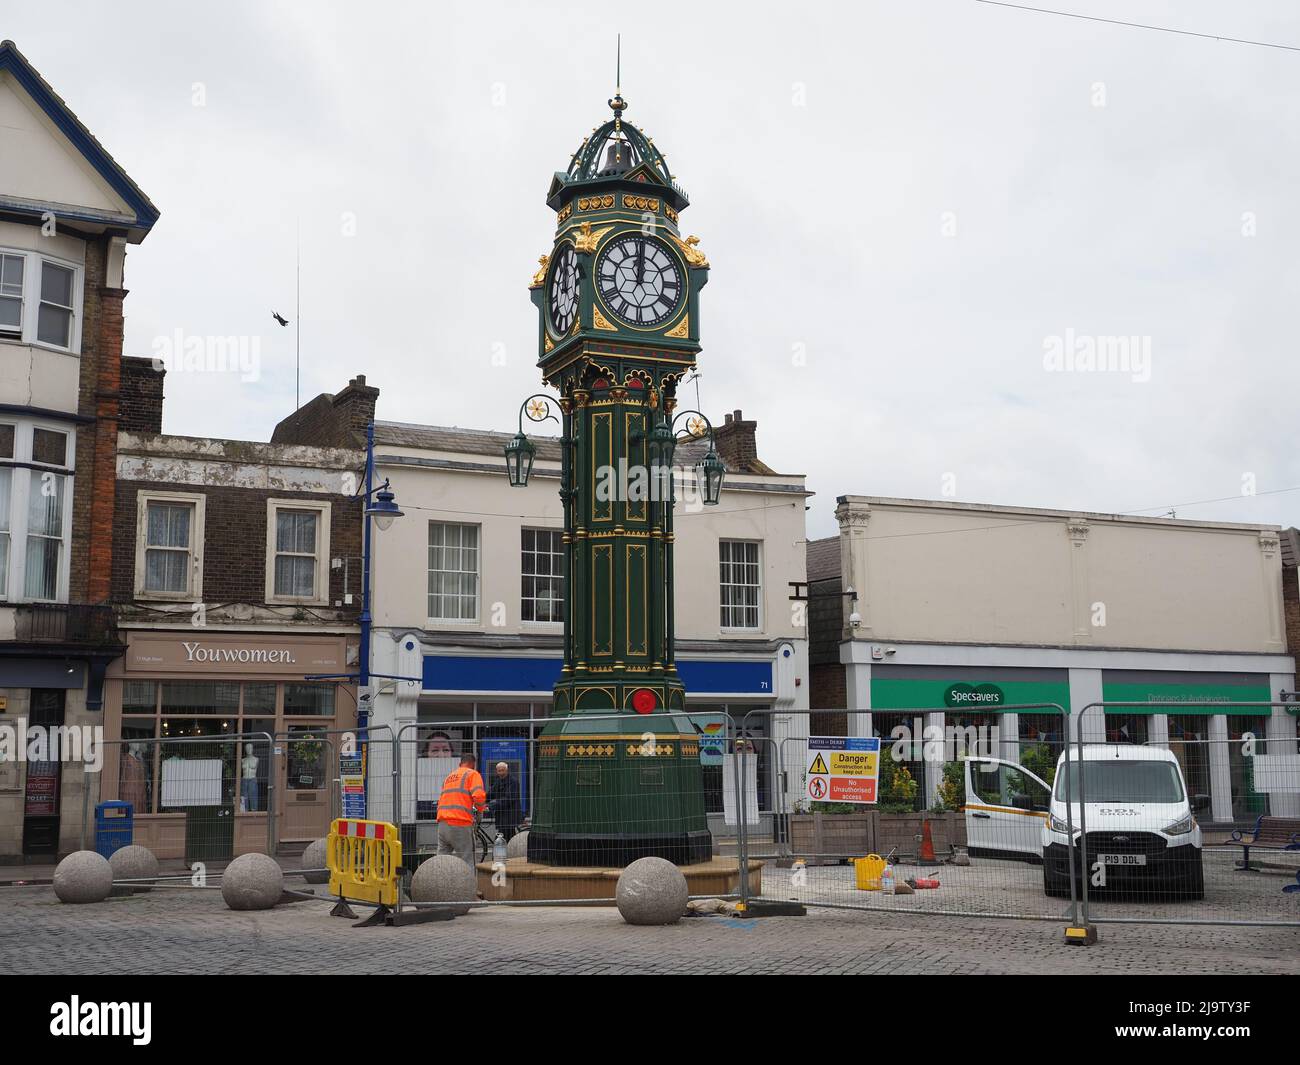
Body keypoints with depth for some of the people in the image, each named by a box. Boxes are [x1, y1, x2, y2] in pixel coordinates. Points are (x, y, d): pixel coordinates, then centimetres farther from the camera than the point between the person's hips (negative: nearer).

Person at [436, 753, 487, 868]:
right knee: (466, 863, -3)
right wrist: (480, 808, 7)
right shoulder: (472, 774, 4)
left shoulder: (449, 776, 25)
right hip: (460, 824, -6)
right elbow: (478, 795, -13)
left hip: (442, 824, 6)